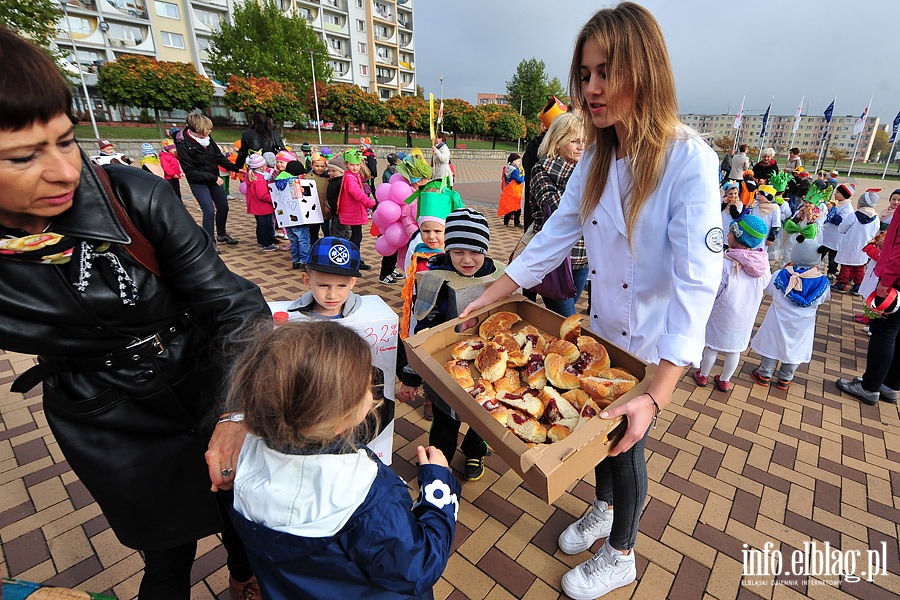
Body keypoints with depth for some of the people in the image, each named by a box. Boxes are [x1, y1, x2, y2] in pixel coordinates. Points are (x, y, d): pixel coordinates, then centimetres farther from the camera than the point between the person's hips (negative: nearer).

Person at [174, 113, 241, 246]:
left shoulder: (206, 138, -5)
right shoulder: (183, 145, -20)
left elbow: (219, 156, 8)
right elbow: (190, 172, -19)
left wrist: (236, 169, 7)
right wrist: (213, 177, -22)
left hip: (214, 179, 7)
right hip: (198, 183, -6)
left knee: (223, 207, 14)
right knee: (209, 211, -13)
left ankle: (222, 234, 37)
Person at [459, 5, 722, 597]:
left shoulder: (690, 161, -22)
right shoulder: (595, 160, -2)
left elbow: (696, 282, -29)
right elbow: (554, 238, -2)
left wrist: (657, 395, -36)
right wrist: (488, 297, -8)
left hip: (651, 346, -5)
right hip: (600, 329, 5)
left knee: (626, 443, 12)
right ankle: (603, 509, 53)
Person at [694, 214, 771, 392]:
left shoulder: (726, 265, -27)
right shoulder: (763, 263, -13)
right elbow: (764, 285, 4)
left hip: (721, 316, -4)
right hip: (747, 317, 4)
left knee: (712, 346, 14)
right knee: (735, 350, 18)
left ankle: (703, 375, 32)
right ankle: (725, 380, 35)